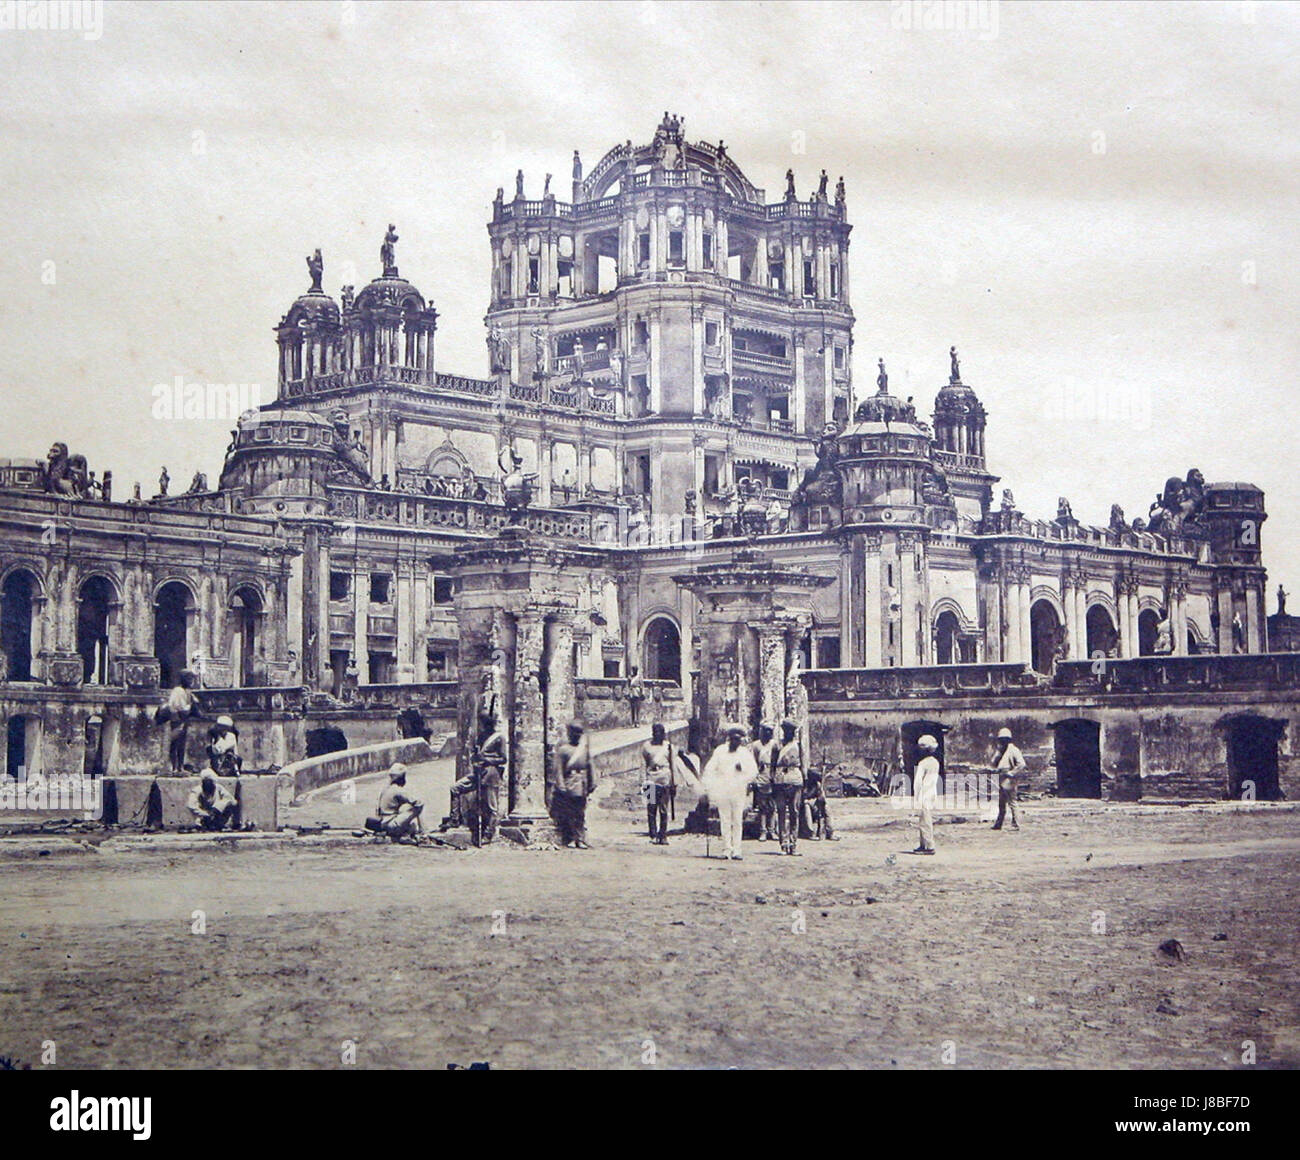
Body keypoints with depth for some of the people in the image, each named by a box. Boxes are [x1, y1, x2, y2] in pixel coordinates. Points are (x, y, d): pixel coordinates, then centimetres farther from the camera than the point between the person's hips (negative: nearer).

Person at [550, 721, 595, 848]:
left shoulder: (585, 748, 10)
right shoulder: (563, 749, -1)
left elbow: (589, 766, 15)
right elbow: (559, 769, -3)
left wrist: (591, 783, 11)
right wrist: (561, 786, -8)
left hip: (581, 787, 4)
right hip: (568, 785, -4)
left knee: (581, 814, 5)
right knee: (567, 815, 0)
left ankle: (580, 840, 8)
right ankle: (568, 839, 4)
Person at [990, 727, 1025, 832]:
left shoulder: (1013, 750, -5)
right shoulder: (1000, 751, 19)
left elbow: (1021, 764, -13)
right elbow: (993, 764, 17)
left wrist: (1011, 773, -16)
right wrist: (999, 754, 1)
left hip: (1009, 779, -8)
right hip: (1001, 780, 8)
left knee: (1012, 803, -8)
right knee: (1001, 804, 13)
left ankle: (1015, 824, -5)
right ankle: (998, 824, 17)